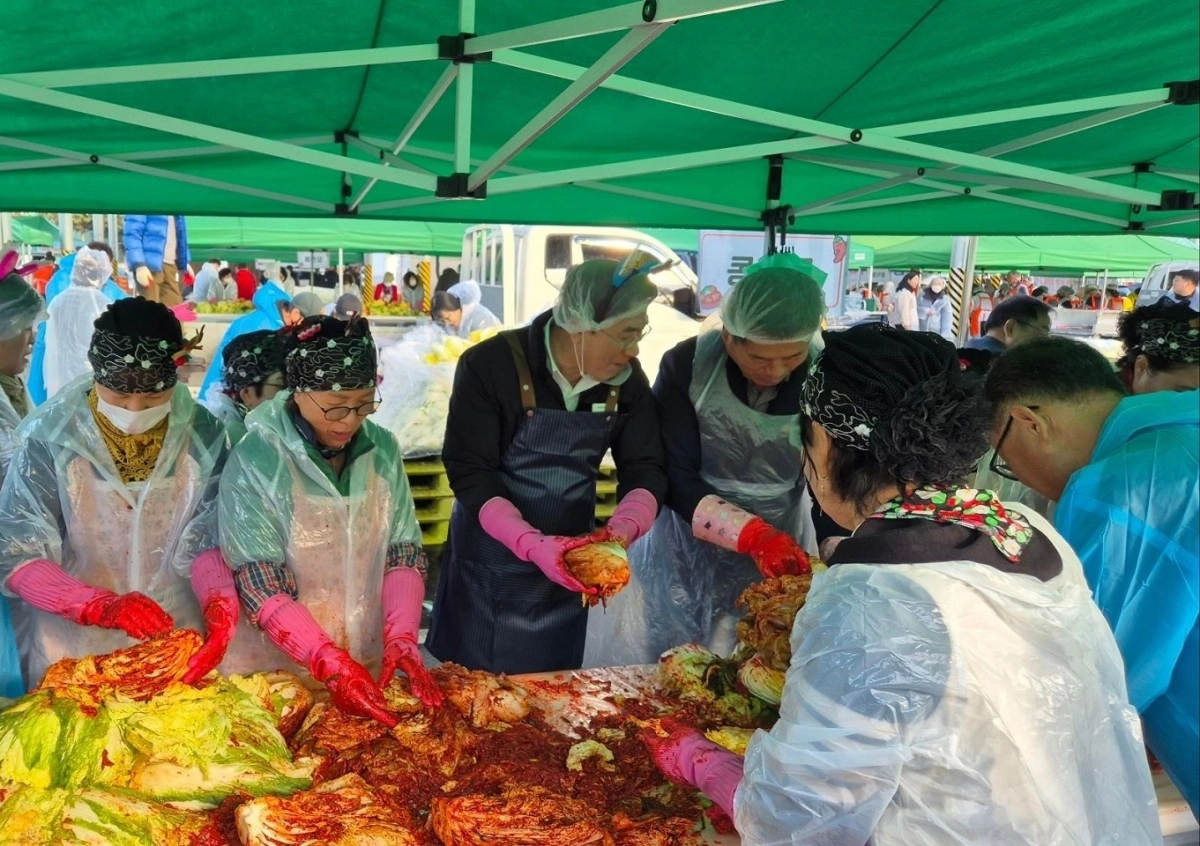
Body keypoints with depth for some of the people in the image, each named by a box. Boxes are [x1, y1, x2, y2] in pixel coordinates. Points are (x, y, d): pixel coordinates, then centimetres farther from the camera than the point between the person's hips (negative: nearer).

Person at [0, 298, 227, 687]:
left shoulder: (203, 435, -7)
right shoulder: (49, 440, -11)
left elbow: (209, 542, -5)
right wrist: (102, 606, -25)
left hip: (177, 630, 1)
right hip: (73, 632, 0)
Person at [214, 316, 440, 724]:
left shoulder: (382, 449, -2)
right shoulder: (254, 462, -15)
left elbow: (404, 552, -1)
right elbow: (261, 590, -16)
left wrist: (401, 639, -14)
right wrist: (332, 666, -24)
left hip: (371, 660, 3)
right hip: (278, 666, -3)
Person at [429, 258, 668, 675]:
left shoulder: (626, 378, -6)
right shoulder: (489, 365, -19)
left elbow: (645, 469, -4)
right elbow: (469, 474, -19)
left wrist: (623, 528, -25)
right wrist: (531, 544, -33)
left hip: (567, 557, 4)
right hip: (491, 555, -3)